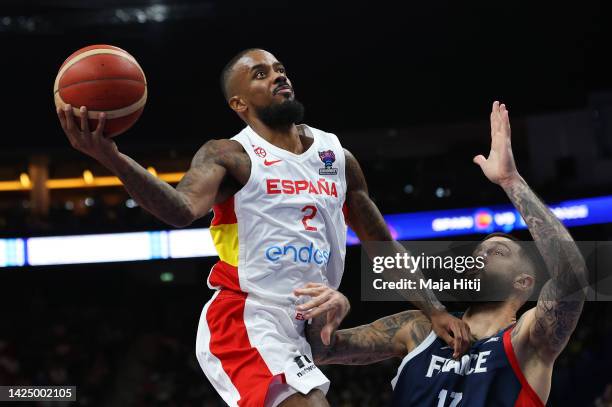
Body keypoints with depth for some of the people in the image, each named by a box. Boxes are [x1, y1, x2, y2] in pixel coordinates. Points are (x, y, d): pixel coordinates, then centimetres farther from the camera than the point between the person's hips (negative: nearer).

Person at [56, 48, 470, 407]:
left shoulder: (338, 156, 12)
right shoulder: (229, 156, -6)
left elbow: (384, 248, 18)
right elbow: (183, 209, -27)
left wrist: (435, 310, 10)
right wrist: (111, 157, -43)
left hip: (302, 330, 7)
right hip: (244, 322, -7)